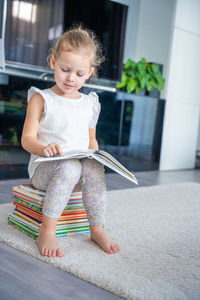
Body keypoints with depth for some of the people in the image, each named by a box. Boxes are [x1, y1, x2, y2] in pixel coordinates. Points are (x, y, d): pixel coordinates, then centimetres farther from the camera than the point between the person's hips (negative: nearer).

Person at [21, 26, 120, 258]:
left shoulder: (89, 104, 15)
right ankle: (46, 232, -29)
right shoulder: (41, 99, 2)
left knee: (95, 167, -30)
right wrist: (44, 149, -27)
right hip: (45, 167, -3)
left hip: (82, 164, 3)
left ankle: (97, 228, -17)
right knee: (70, 167, -36)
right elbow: (27, 139, -5)